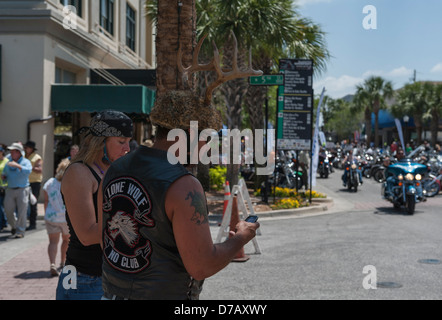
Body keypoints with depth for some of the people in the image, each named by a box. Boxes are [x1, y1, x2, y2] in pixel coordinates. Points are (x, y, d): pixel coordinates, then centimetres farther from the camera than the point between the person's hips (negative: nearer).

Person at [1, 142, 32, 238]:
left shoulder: (25, 162, -3)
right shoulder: (9, 163, 13)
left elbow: (28, 170, -24)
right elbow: (5, 173, 27)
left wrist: (18, 166, -36)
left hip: (22, 190, -5)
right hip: (10, 190, 5)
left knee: (21, 212, -5)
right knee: (8, 210, 4)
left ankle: (20, 231, 3)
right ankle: (14, 226, 30)